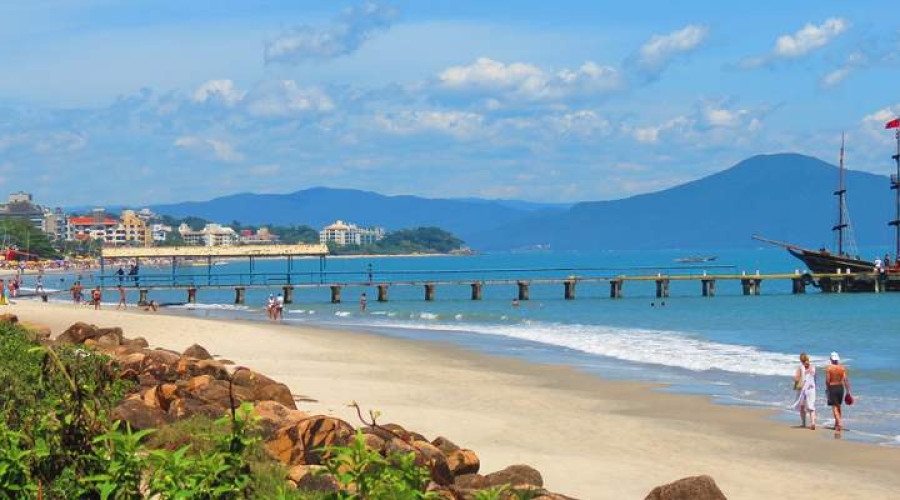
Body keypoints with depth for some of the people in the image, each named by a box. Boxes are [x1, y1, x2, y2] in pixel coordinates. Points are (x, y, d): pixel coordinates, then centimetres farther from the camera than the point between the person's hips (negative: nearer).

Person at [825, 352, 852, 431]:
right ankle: (837, 424, 22)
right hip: (841, 387, 4)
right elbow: (846, 380, -2)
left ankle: (839, 423, -16)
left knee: (834, 407, -2)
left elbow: (827, 380, -11)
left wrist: (827, 389, 4)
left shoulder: (829, 368, -10)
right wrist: (848, 391, 3)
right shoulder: (843, 368, 0)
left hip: (832, 387, -4)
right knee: (838, 406, 18)